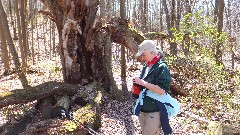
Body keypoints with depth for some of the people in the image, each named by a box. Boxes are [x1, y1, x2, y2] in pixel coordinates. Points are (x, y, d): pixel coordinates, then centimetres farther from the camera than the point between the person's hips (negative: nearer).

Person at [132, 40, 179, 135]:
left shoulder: (161, 67, -14)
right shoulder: (146, 66, 9)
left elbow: (162, 90, -23)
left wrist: (142, 82, -21)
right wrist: (136, 87, 1)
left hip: (155, 111, -8)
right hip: (142, 109, 8)